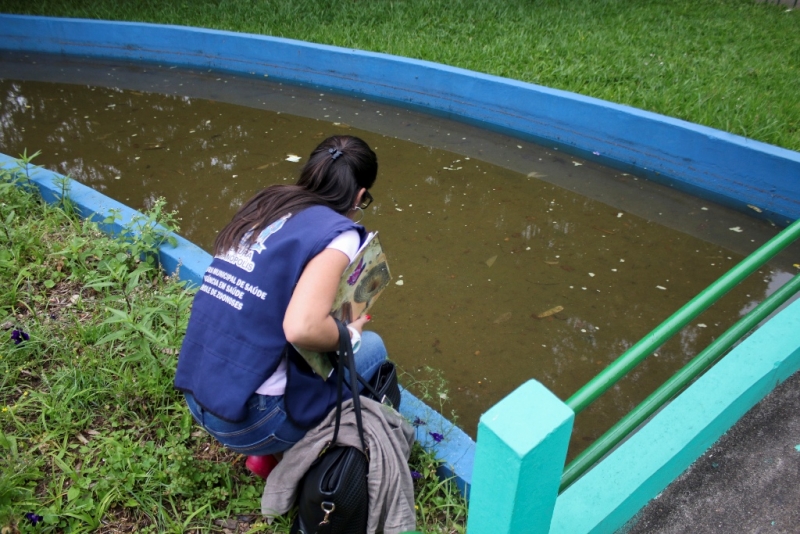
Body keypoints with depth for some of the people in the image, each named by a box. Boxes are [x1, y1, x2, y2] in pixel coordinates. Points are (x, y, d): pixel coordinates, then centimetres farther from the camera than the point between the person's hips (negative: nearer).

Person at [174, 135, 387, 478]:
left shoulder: (266, 205, 8)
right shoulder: (337, 231, -13)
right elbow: (302, 328, -27)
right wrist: (350, 334, -5)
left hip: (195, 397, 7)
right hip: (247, 420, -7)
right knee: (370, 348, 10)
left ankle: (263, 452, 20)